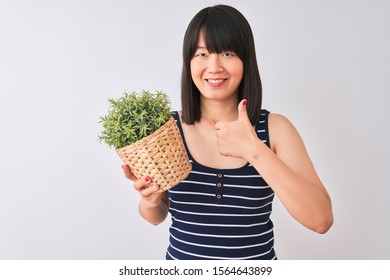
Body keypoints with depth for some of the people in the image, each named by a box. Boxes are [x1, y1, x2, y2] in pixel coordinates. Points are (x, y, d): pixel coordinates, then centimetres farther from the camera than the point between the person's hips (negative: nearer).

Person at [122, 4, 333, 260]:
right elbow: (158, 216, 1)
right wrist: (150, 201, -21)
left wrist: (255, 151, -29)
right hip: (181, 255, 1)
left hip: (259, 255, 0)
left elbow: (322, 220, -22)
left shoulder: (275, 128, -12)